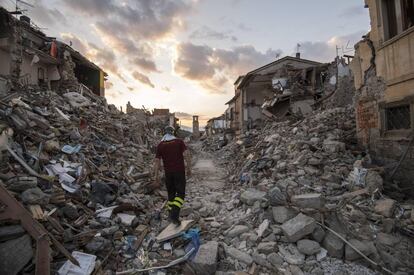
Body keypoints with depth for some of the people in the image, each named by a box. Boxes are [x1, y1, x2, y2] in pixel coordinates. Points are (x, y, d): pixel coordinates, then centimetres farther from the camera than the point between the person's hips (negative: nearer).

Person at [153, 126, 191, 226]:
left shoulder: (160, 145, 5)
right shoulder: (179, 141, 0)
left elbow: (157, 162, 1)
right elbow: (186, 155, -12)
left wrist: (157, 177, 5)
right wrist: (189, 169, -4)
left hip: (168, 173, 3)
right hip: (179, 171, -3)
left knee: (171, 194, 17)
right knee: (180, 194, 3)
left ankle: (172, 215, 23)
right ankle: (174, 215, -13)